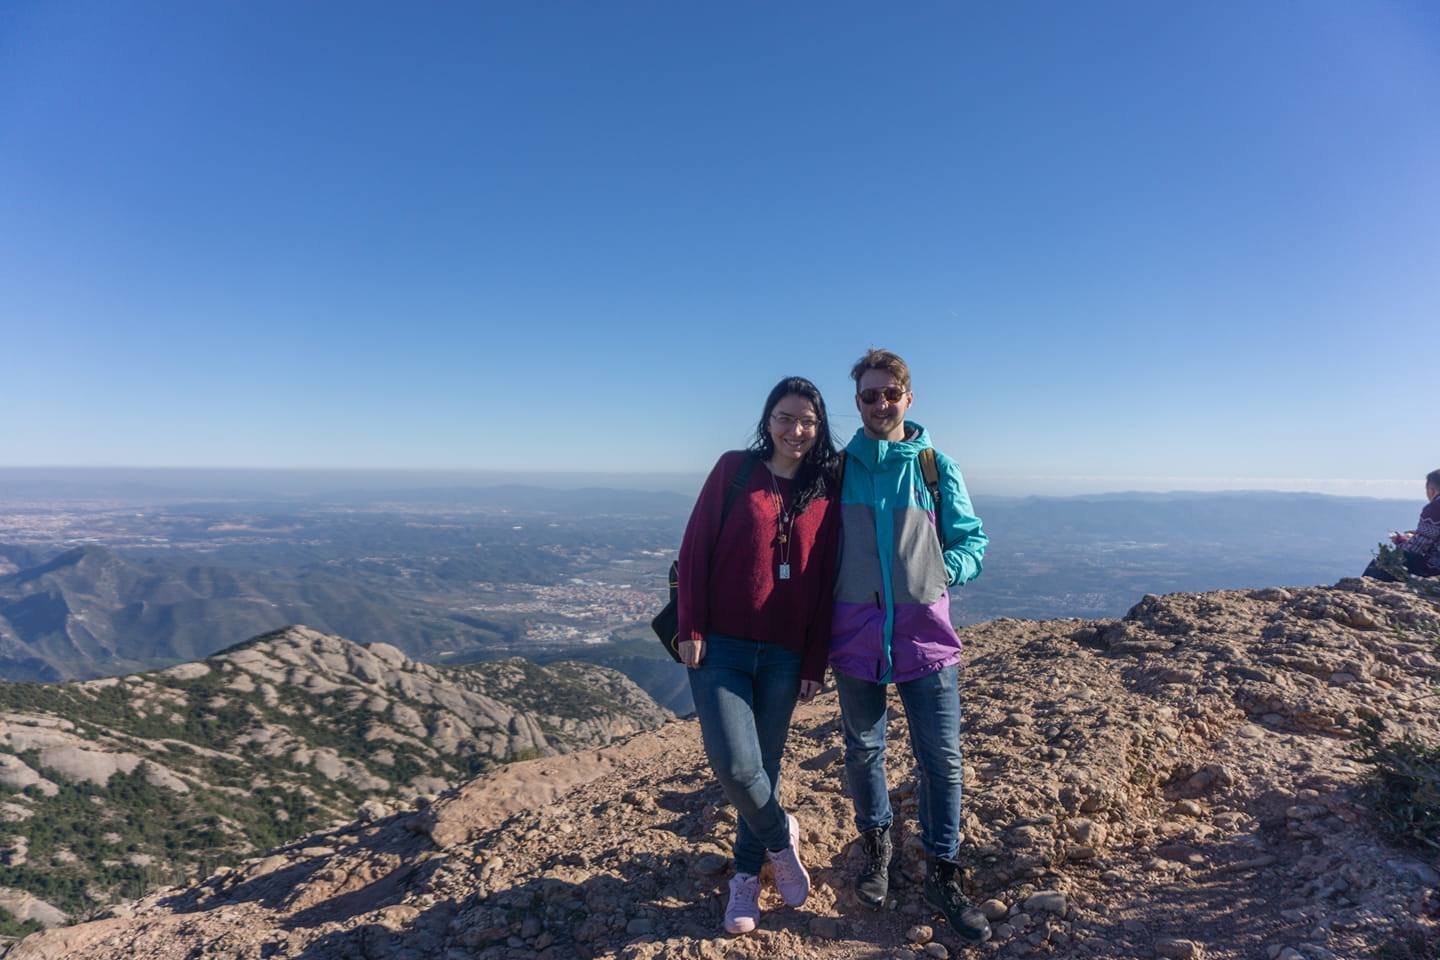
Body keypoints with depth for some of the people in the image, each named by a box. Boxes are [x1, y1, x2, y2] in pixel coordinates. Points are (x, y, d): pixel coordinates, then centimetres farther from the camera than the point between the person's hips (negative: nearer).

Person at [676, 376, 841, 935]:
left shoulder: (824, 495, 5)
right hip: (721, 646, -1)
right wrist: (690, 628, -8)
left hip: (784, 656, 2)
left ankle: (748, 873, 34)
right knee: (734, 764, -11)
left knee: (764, 764, 11)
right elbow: (695, 548, -2)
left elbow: (825, 585, 5)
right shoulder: (735, 470, 0)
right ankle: (780, 837, 20)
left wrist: (814, 664, 3)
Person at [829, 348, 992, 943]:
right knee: (863, 753, 15)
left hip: (924, 632, 0)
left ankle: (942, 875, 26)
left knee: (941, 759, 5)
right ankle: (876, 845, 41)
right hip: (856, 634, 1)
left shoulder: (937, 467, 3)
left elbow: (972, 542, 8)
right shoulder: (837, 468, 4)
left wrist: (940, 573, -8)